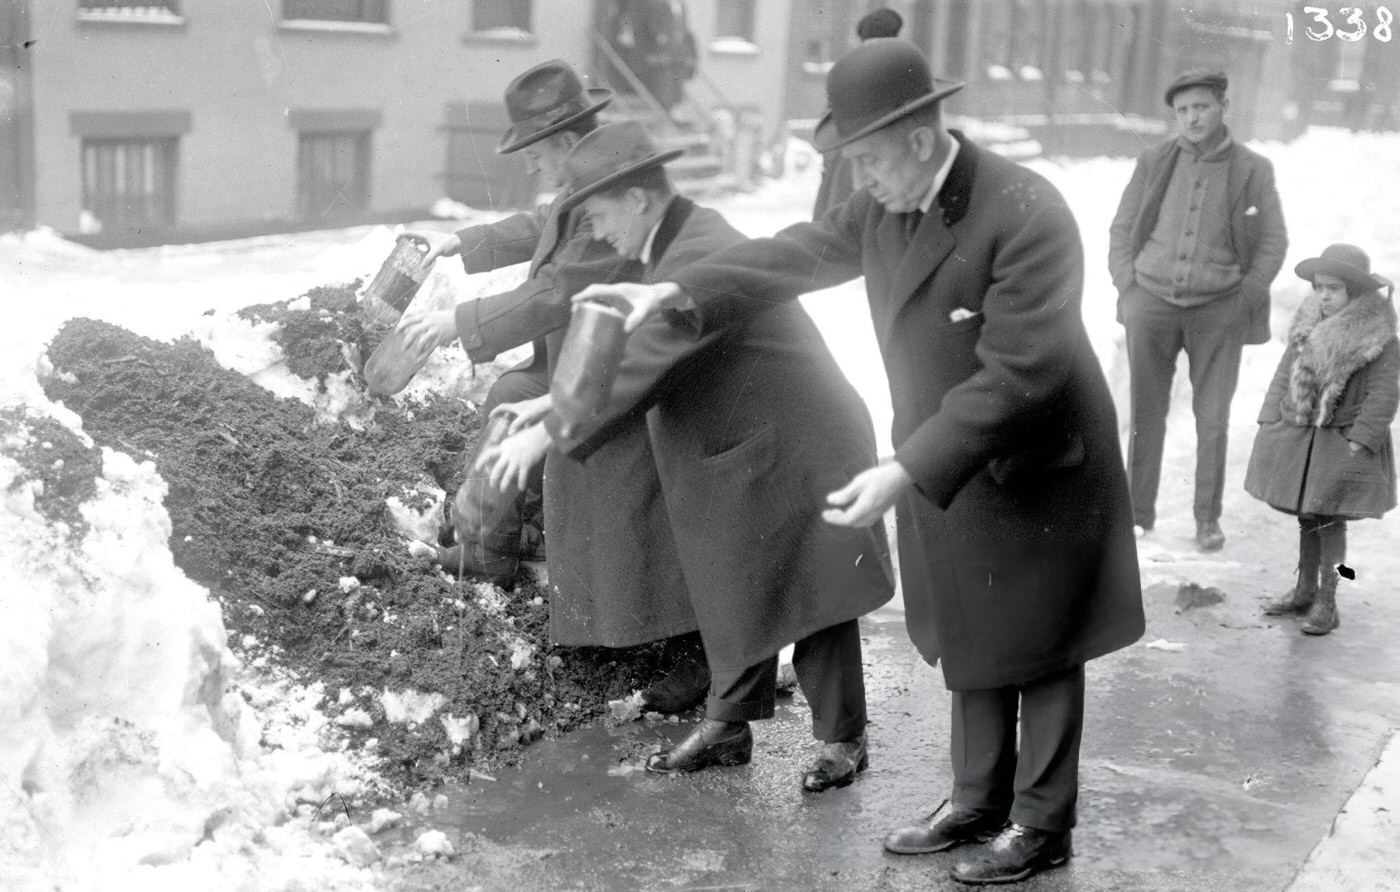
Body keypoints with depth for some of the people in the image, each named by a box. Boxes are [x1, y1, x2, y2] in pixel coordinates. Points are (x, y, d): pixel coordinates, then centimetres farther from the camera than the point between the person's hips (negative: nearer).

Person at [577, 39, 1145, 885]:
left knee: (1038, 651, 9)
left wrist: (906, 471, -35)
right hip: (945, 465, 7)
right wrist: (679, 291, -3)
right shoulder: (887, 203, -5)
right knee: (972, 647, 19)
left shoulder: (1027, 215, -29)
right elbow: (803, 251, 8)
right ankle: (978, 804, 36)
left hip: (1039, 470, -7)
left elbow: (1016, 374, -32)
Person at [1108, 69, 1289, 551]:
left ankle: (1208, 518, 14)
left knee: (1213, 418, 2)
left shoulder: (1253, 171, 0)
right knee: (1145, 413, 4)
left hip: (1218, 311, -1)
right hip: (1152, 304, 1)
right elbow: (1121, 230, 10)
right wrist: (1128, 289, 1)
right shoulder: (1154, 162, 3)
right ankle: (1137, 511, 14)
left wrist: (1245, 300, -1)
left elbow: (1273, 241, 7)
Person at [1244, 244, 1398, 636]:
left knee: (1330, 519, -2)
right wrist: (1272, 419, 4)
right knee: (1306, 515, 15)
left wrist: (1360, 440, -20)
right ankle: (1304, 589, 30)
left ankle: (1326, 602, 9)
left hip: (1344, 441, -5)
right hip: (1297, 435, 5)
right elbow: (1285, 373, 11)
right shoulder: (1308, 327, 5)